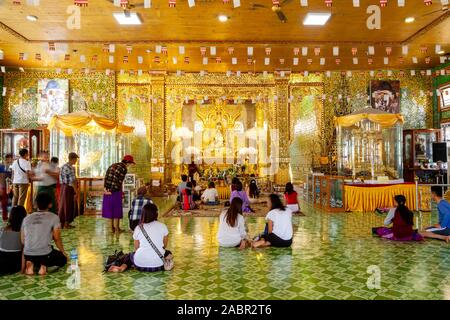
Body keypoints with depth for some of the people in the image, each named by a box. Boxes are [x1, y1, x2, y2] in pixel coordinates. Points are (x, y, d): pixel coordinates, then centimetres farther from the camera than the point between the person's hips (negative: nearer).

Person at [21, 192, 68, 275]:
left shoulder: (26, 218, 9)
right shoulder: (54, 217, -4)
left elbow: (22, 241, 12)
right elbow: (57, 239, -1)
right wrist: (63, 251, 15)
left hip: (28, 255, 4)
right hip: (45, 254, -4)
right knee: (63, 259, 25)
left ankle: (31, 264, 3)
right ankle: (44, 265, -5)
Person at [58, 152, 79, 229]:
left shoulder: (64, 166, 11)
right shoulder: (71, 168, -18)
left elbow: (63, 178, 14)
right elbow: (72, 181, -20)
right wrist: (76, 192, -16)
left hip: (63, 187, 9)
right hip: (69, 188, -9)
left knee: (64, 205, 15)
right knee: (68, 205, 2)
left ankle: (62, 223, 24)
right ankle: (66, 224, 10)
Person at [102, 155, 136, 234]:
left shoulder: (113, 165, 12)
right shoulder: (124, 169, -11)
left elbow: (106, 177, 5)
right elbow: (118, 181, -15)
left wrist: (105, 188, 0)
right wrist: (111, 191, -10)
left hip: (108, 190, 7)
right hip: (116, 191, -7)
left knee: (110, 208, 15)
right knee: (117, 210, 5)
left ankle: (112, 227, 24)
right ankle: (117, 229, 13)